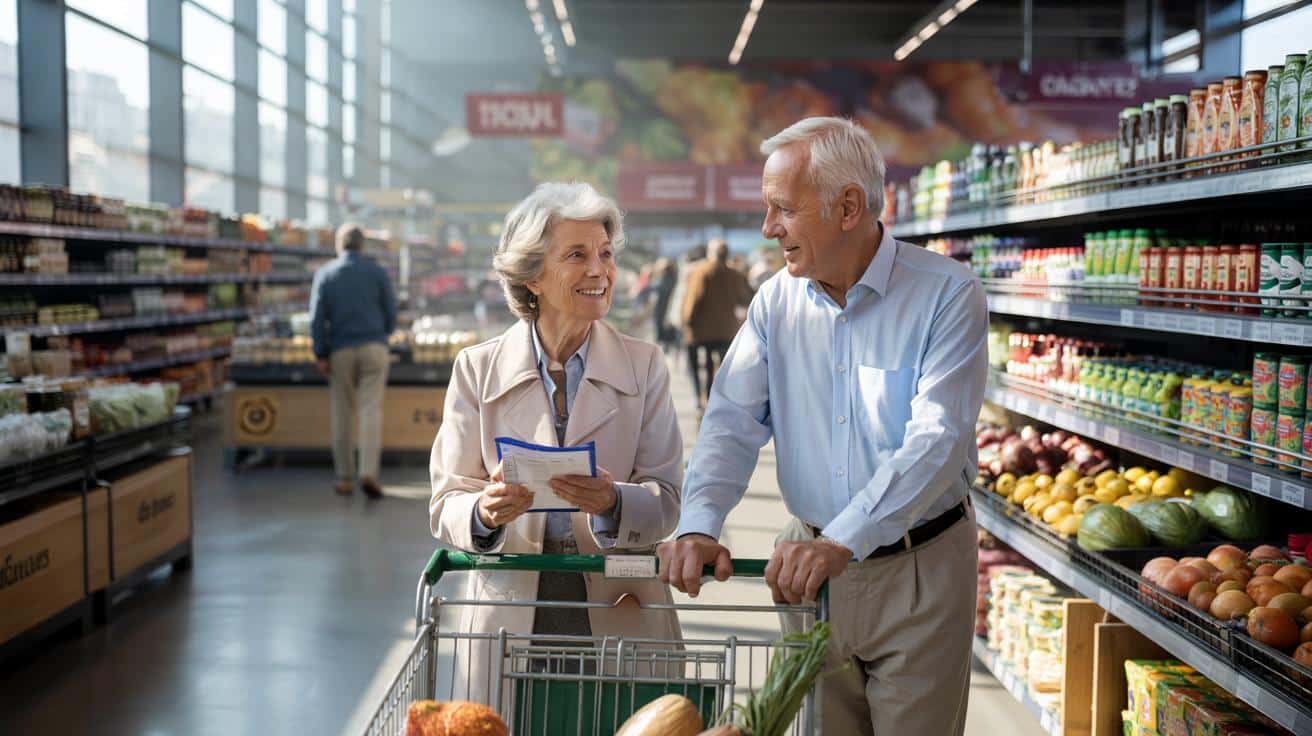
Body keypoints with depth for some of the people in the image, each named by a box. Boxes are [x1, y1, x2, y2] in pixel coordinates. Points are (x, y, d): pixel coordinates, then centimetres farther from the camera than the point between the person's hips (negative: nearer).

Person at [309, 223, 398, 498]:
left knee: (343, 415, 8)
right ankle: (369, 473, -18)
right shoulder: (377, 271, 3)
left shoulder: (325, 274, 3)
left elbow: (317, 317, -3)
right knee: (371, 411, -5)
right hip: (374, 347, -1)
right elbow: (391, 312, 5)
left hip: (341, 351, 1)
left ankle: (345, 478, 12)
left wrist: (321, 355, 0)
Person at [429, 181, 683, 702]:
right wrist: (485, 512, -22)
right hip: (508, 610, 0)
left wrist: (611, 502, -24)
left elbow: (665, 499, -3)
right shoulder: (477, 369, 1)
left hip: (620, 613, 1)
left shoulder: (645, 366, 3)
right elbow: (446, 504, -1)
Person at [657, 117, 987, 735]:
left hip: (918, 571, -4)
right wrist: (699, 524, -22)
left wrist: (843, 541, -34)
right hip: (809, 565, 4)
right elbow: (733, 423, -4)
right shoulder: (776, 302, 2)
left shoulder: (947, 295, -14)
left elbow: (937, 440, -23)